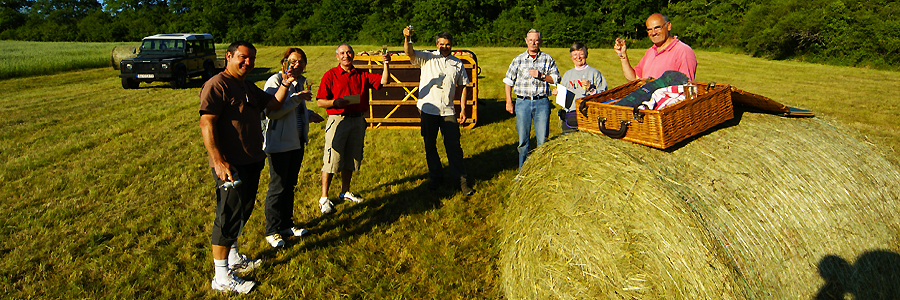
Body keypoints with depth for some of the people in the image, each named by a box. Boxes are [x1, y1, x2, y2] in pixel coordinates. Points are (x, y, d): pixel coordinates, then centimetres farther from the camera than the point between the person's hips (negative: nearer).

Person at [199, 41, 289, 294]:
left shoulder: (249, 87, 16)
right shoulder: (216, 85, -13)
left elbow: (273, 104, 12)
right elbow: (206, 124, -20)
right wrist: (218, 161, -27)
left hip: (252, 161, 10)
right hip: (231, 165, -9)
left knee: (243, 211, 20)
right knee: (229, 216, -4)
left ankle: (233, 258, 38)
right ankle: (222, 277, 8)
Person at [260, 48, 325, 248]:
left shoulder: (299, 82, 13)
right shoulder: (275, 81, -13)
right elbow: (271, 111, -24)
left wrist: (309, 115, 14)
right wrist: (297, 98, -24)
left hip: (297, 142, 8)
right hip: (279, 143, -8)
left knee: (290, 185, 16)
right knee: (278, 187, 0)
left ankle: (286, 225, 29)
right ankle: (272, 231, 14)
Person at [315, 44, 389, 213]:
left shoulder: (362, 75, 11)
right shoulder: (330, 75, 0)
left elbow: (383, 81, 3)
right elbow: (320, 102, -4)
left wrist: (385, 65, -11)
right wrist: (336, 102, -21)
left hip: (357, 121, 4)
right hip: (338, 120, -4)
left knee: (351, 159, 12)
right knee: (332, 160, -5)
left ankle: (345, 192, 27)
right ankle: (324, 198, 5)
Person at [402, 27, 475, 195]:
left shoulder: (457, 64, 10)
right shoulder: (427, 58, 2)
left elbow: (463, 86, 13)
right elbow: (409, 53, -14)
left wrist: (463, 109, 6)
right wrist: (407, 38, -35)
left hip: (448, 111, 1)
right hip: (428, 110, 0)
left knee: (454, 146, 0)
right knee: (430, 145, 8)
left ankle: (461, 180, 9)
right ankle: (436, 177, 24)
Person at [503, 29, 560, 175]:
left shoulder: (547, 59, 7)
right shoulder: (518, 60, 8)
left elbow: (556, 79, 6)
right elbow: (508, 81, 10)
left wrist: (541, 76, -10)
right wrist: (509, 101, 4)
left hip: (542, 103, 0)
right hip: (523, 102, 1)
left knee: (542, 139, 0)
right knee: (523, 139, 5)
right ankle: (522, 171, 18)